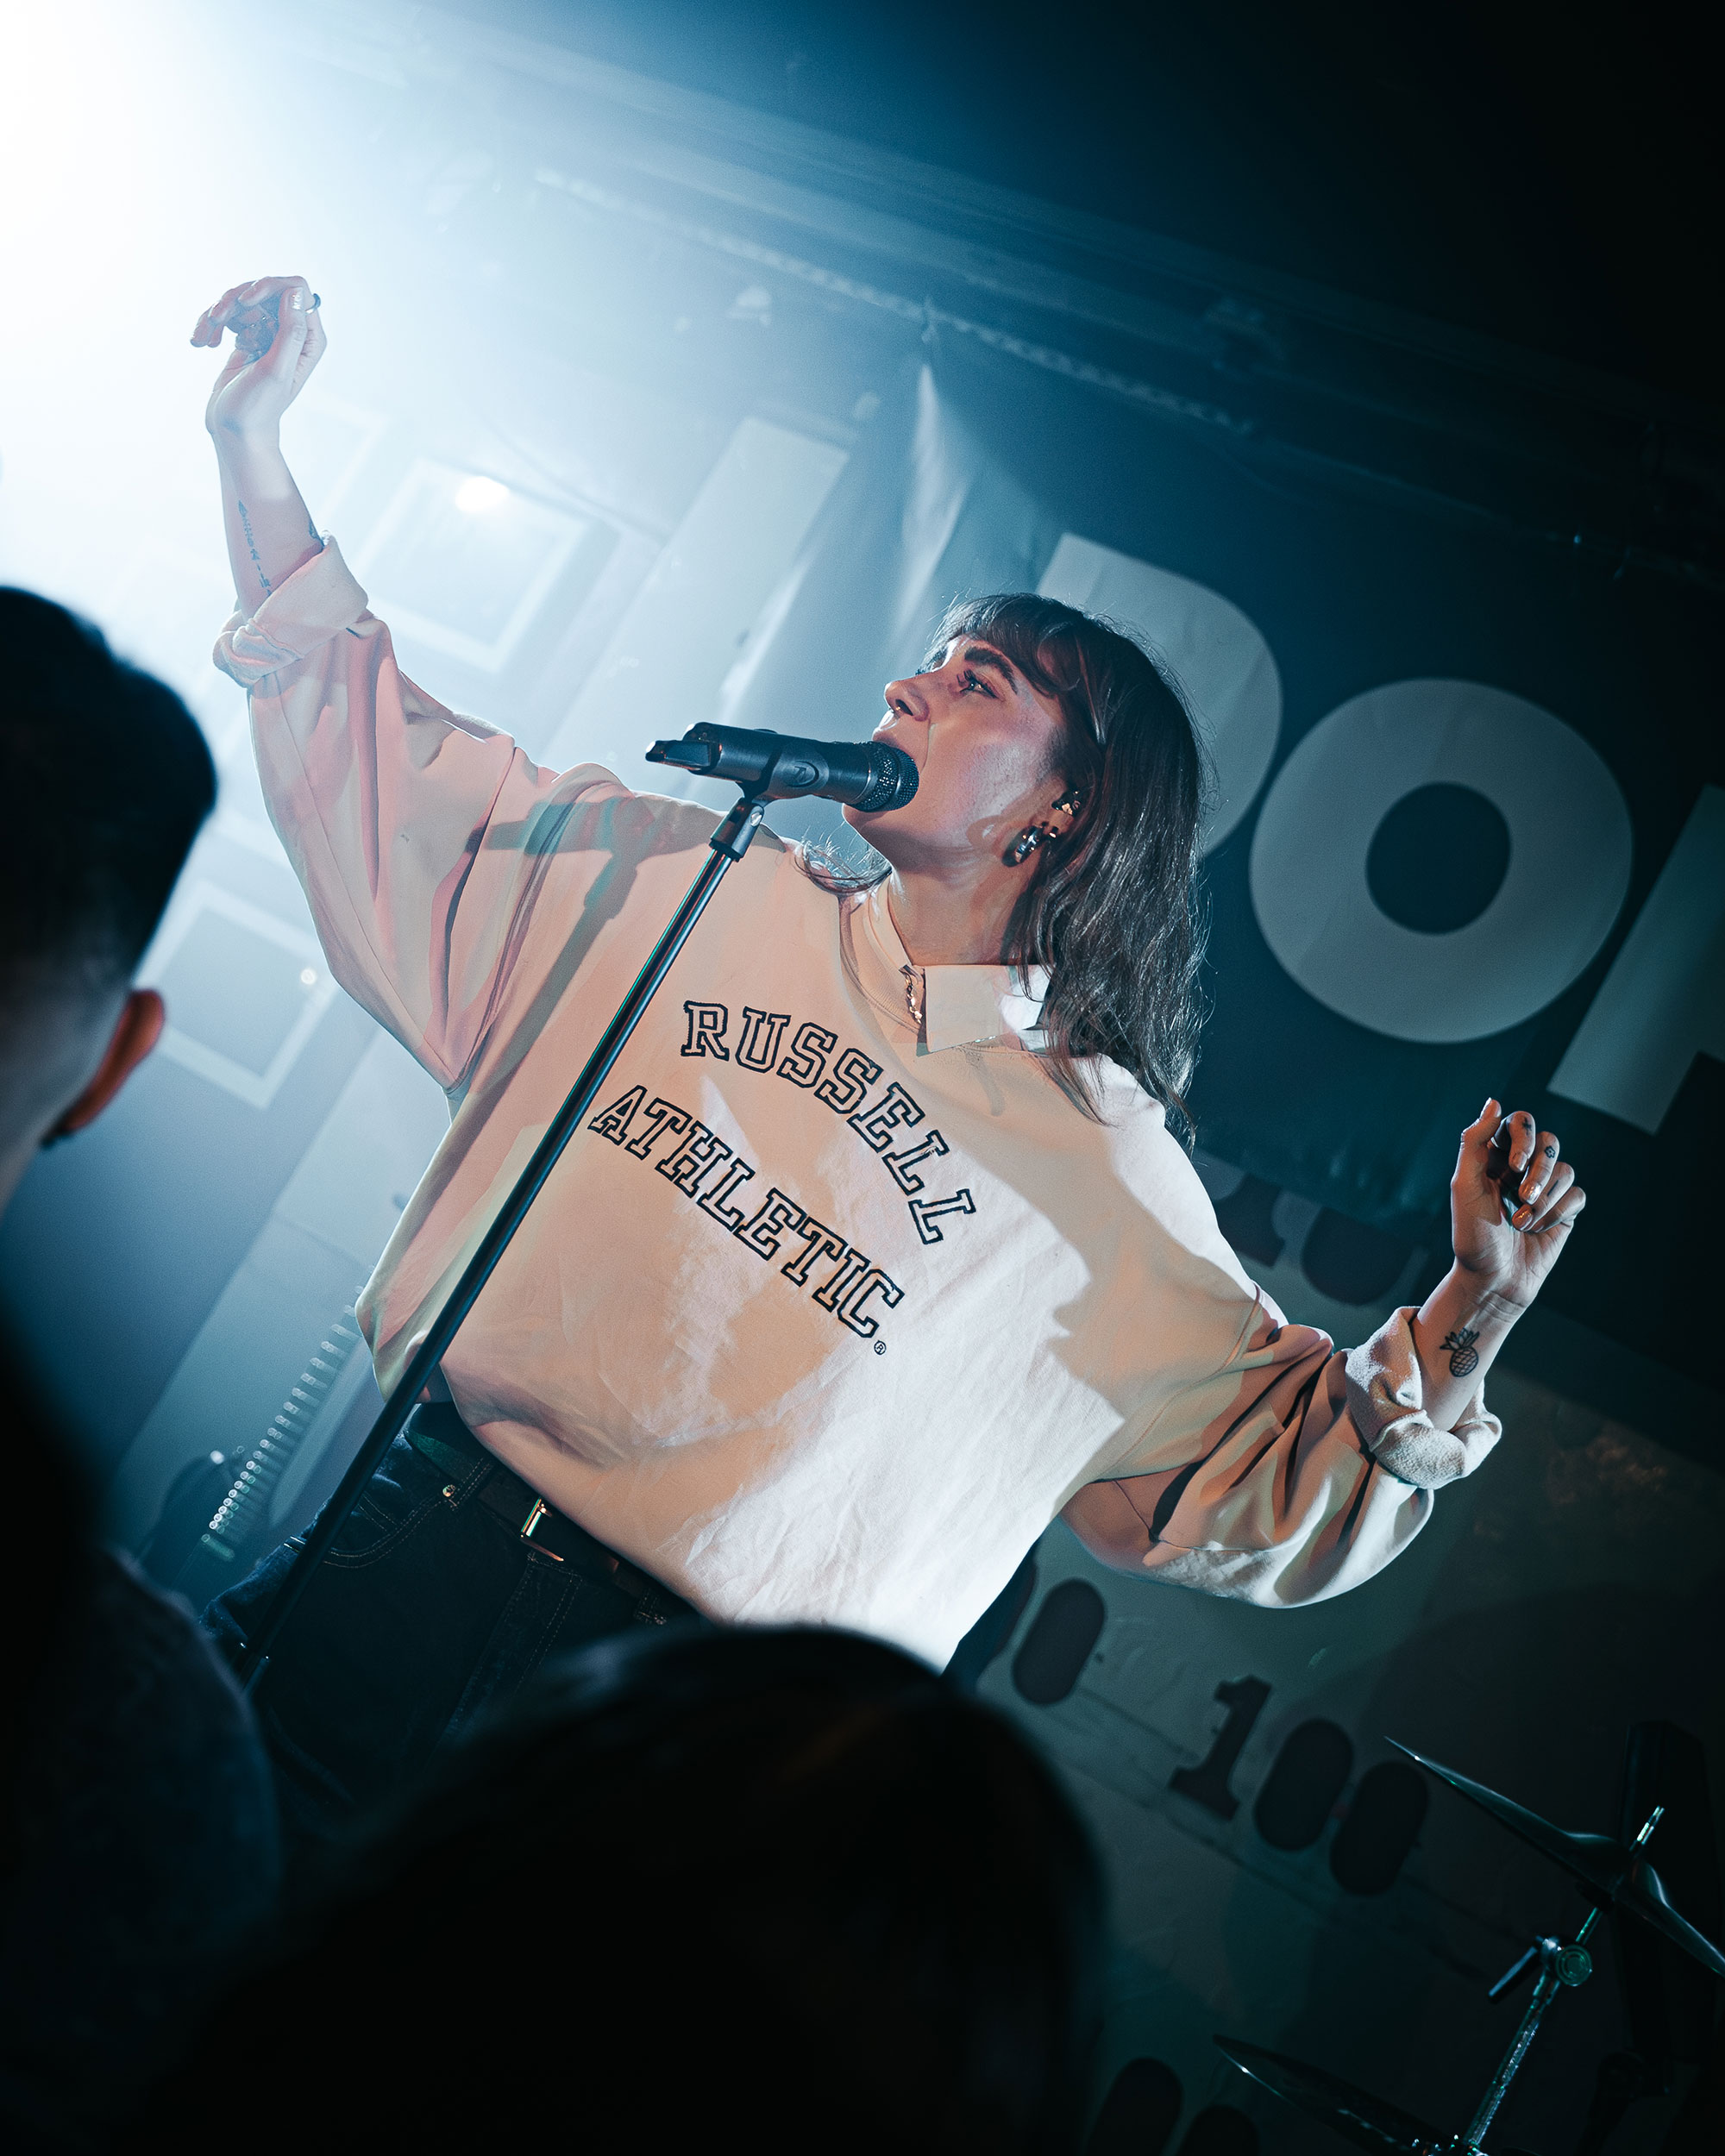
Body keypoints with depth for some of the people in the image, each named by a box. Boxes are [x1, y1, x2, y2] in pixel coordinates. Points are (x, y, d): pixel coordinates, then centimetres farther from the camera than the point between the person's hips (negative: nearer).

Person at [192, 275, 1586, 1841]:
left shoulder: (1113, 1181, 0)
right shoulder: (697, 889, 7)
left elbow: (1269, 1490, 4)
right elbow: (384, 763, 12)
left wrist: (1470, 1316, -12)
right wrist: (253, 441, 9)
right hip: (402, 1549, 3)